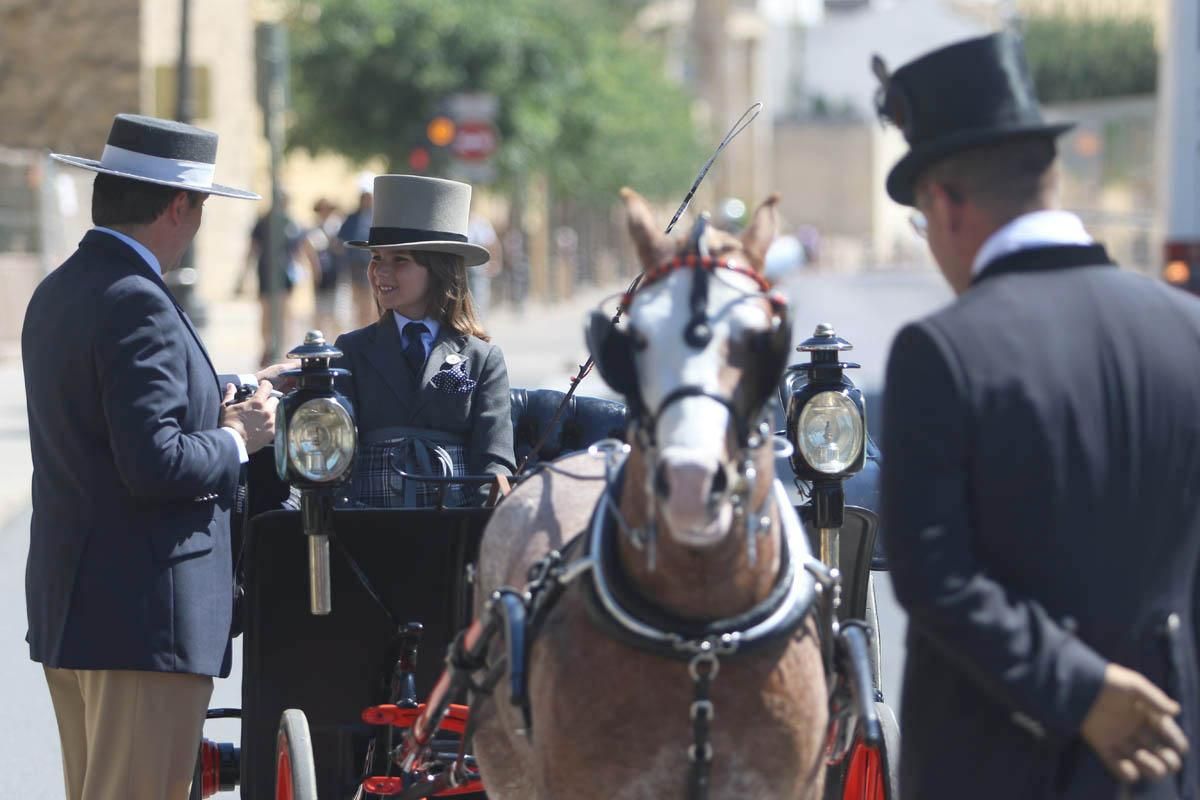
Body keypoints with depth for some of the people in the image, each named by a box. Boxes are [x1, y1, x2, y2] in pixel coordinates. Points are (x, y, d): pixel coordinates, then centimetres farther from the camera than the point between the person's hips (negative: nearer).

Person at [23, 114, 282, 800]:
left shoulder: (58, 292, 14)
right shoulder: (137, 304, -17)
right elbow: (154, 464, -23)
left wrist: (227, 401, 18)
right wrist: (237, 441, -7)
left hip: (68, 607, 10)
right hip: (144, 614, -10)